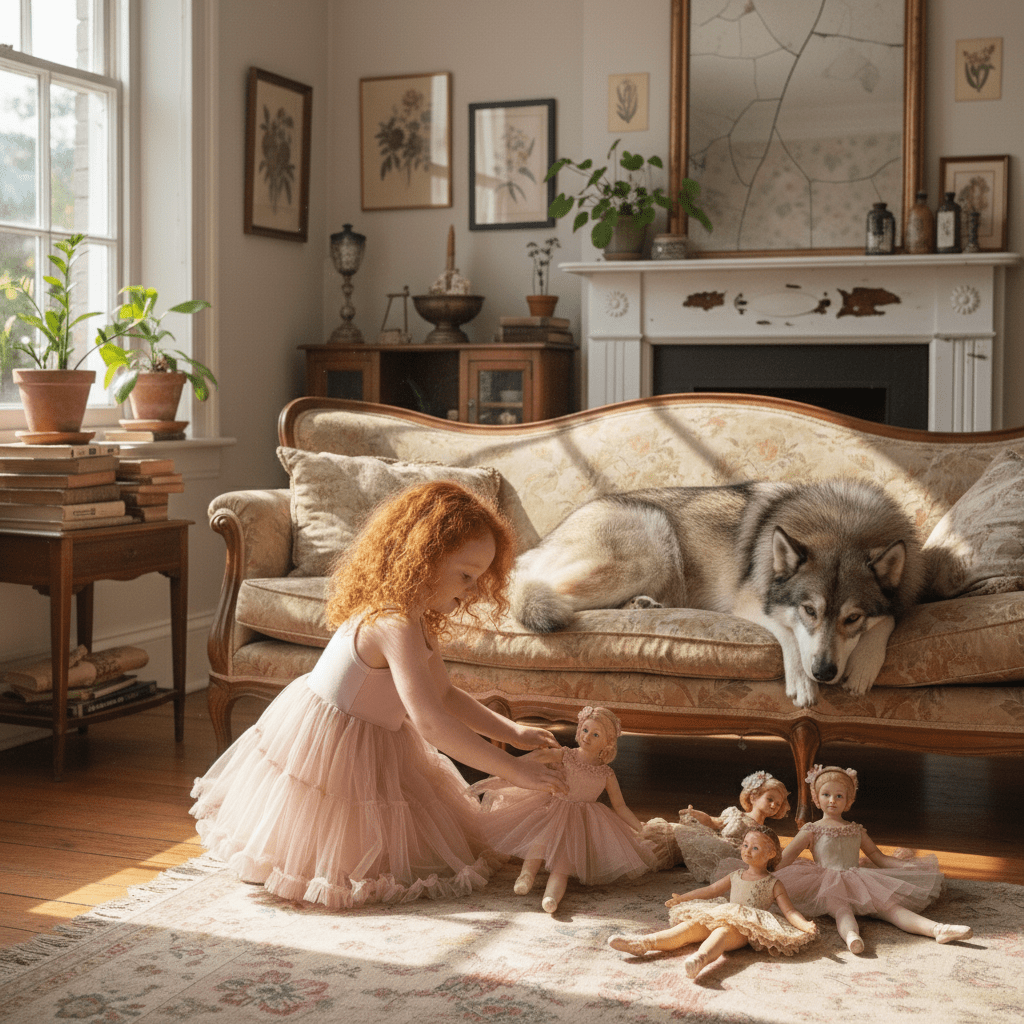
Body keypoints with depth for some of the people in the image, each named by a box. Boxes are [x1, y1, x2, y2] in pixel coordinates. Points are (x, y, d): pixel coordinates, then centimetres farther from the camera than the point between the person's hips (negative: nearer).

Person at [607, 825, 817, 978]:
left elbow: (789, 911, 3)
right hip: (721, 919, 6)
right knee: (691, 926, -19)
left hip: (744, 929, -6)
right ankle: (643, 943, -32)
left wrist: (806, 926, -17)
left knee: (723, 932, -39)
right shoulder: (736, 875, 27)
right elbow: (709, 891, 33)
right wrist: (682, 898, 32)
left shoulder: (774, 884, 10)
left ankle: (701, 957, -73)